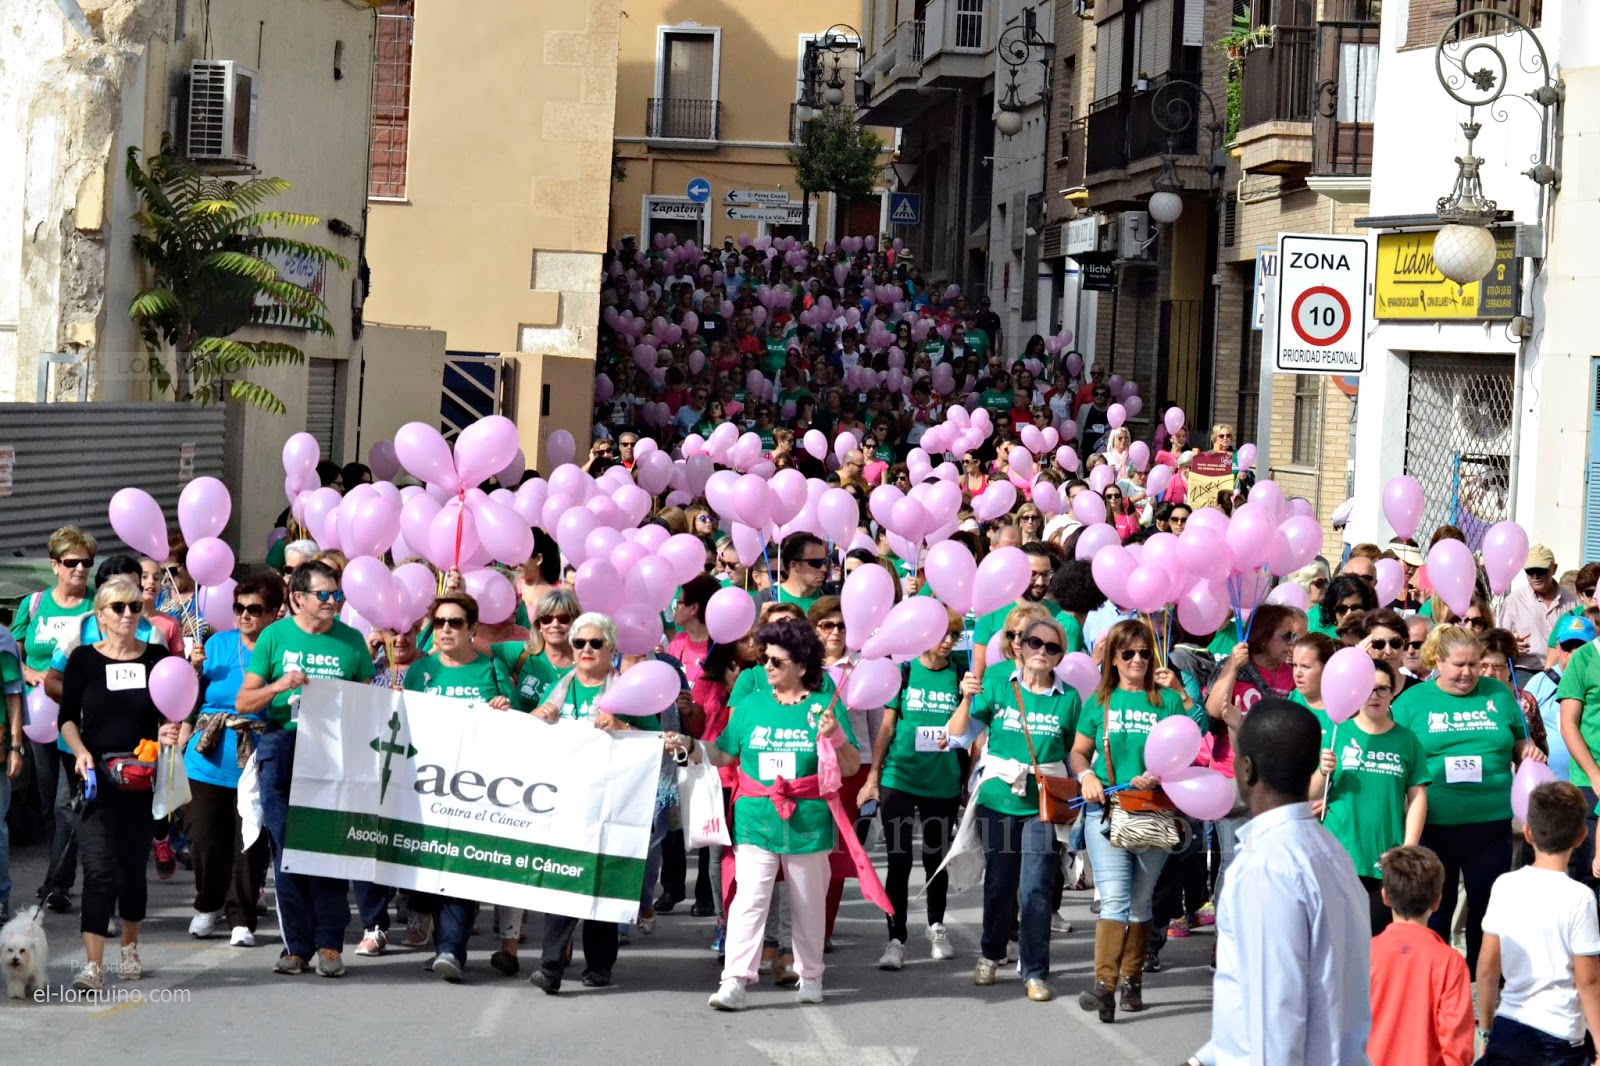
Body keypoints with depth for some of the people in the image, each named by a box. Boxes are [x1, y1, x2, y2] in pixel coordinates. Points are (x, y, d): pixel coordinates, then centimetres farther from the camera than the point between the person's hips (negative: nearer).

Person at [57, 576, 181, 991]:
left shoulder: (157, 657, 4)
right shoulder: (84, 659, 0)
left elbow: (168, 714, 9)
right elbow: (67, 718, 3)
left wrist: (167, 732, -12)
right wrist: (80, 752, -13)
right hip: (97, 775, -2)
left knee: (134, 866, 11)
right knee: (99, 869, -12)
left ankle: (129, 948, 33)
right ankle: (93, 965, -16)